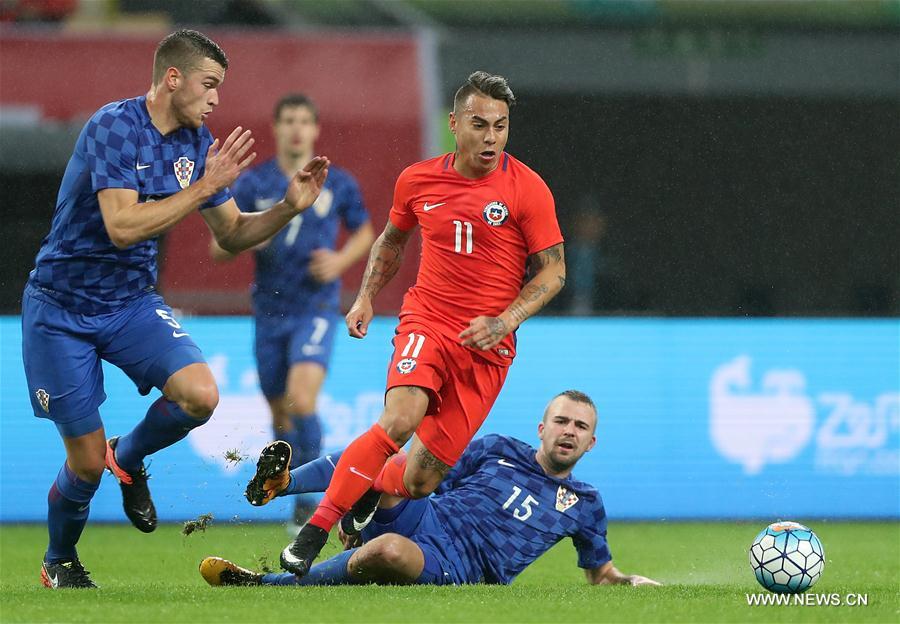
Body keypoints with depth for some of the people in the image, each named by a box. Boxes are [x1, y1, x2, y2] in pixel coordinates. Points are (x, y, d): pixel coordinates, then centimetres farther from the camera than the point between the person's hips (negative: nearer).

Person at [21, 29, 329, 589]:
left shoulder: (198, 144, 2)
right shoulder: (116, 125, -20)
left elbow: (231, 235, 10)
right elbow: (122, 227, -30)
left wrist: (288, 208, -7)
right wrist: (204, 187, -28)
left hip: (132, 302, 5)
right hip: (61, 307, -5)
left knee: (200, 395, -21)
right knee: (87, 462, -2)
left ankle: (129, 459, 11)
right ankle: (59, 563, 28)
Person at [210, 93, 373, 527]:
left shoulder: (338, 184, 0)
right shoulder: (252, 183, 1)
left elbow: (364, 232, 16)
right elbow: (217, 249, 1)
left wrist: (341, 260, -4)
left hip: (316, 308, -2)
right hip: (270, 311, 2)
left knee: (301, 400, -23)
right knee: (280, 415, 9)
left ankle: (308, 498, -11)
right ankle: (301, 495, 31)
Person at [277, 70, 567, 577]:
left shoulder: (528, 189, -5)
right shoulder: (418, 181, 4)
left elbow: (553, 270, -1)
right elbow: (392, 239, 24)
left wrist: (504, 322, -14)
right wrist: (367, 298, 12)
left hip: (488, 346, 0)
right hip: (427, 322, 0)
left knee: (419, 483, -3)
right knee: (399, 420, -30)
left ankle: (372, 492, 34)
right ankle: (313, 533, -24)